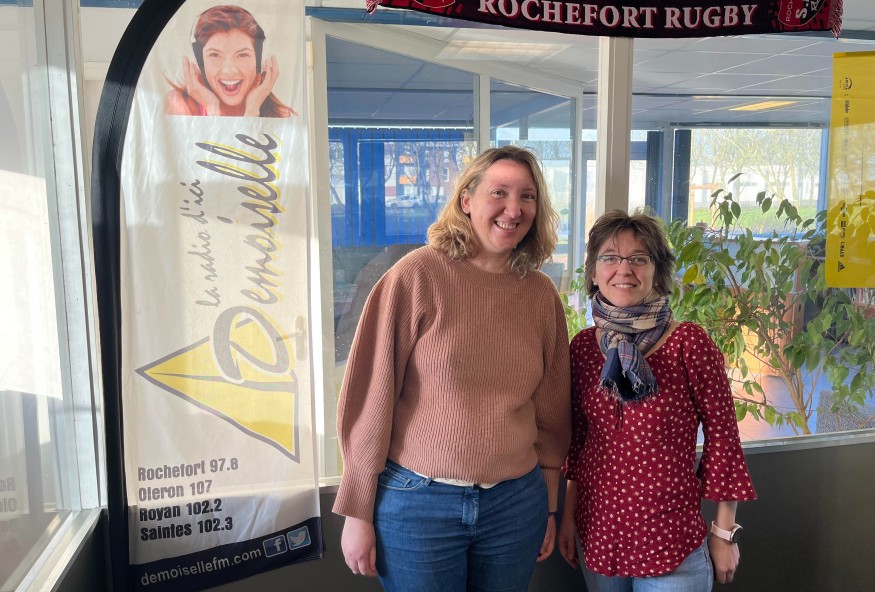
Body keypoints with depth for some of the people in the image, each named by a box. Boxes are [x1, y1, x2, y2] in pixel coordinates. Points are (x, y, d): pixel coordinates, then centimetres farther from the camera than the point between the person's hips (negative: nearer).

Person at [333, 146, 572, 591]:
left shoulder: (542, 294, 1)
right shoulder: (418, 275, -12)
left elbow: (552, 411, 9)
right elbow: (371, 397, -10)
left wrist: (550, 506, 13)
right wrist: (358, 511, -7)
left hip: (516, 503, 4)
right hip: (417, 502, -3)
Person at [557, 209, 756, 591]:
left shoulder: (688, 343, -13)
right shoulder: (583, 346, -1)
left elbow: (721, 435, -7)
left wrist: (724, 532, -3)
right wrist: (568, 514, 11)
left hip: (670, 539, -4)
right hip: (598, 531, 4)